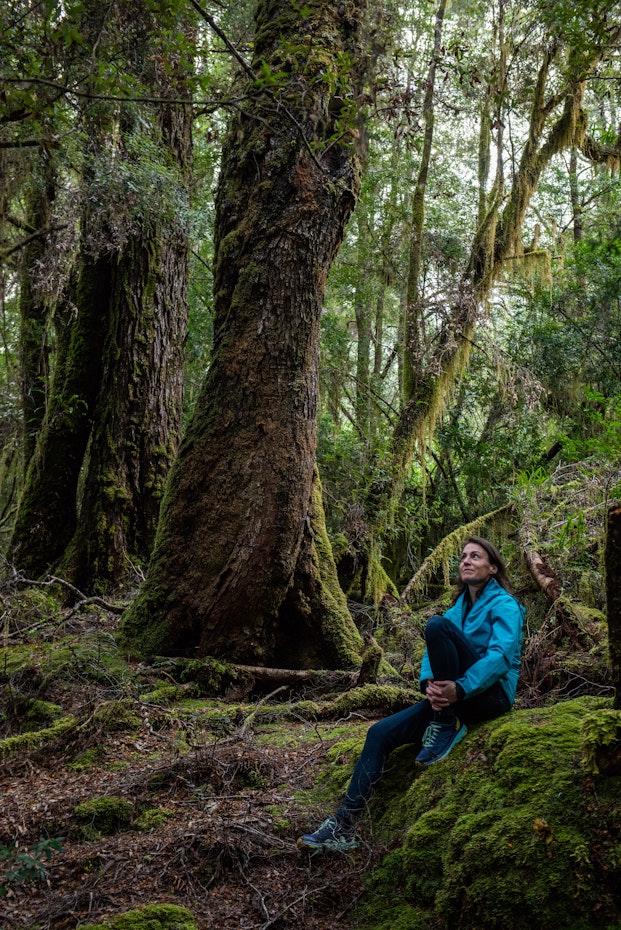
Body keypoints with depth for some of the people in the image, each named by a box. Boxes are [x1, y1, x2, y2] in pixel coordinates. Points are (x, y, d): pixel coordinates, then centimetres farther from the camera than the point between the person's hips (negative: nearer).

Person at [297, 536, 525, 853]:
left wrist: (460, 689, -32)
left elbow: (502, 655, -21)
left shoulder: (504, 604, -5)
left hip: (492, 694, -7)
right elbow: (432, 653, 5)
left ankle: (447, 726, -19)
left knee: (438, 625, -26)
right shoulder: (459, 606, 16)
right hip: (454, 697, 7)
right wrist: (429, 683, -17)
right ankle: (344, 826, -13)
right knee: (380, 733, -11)